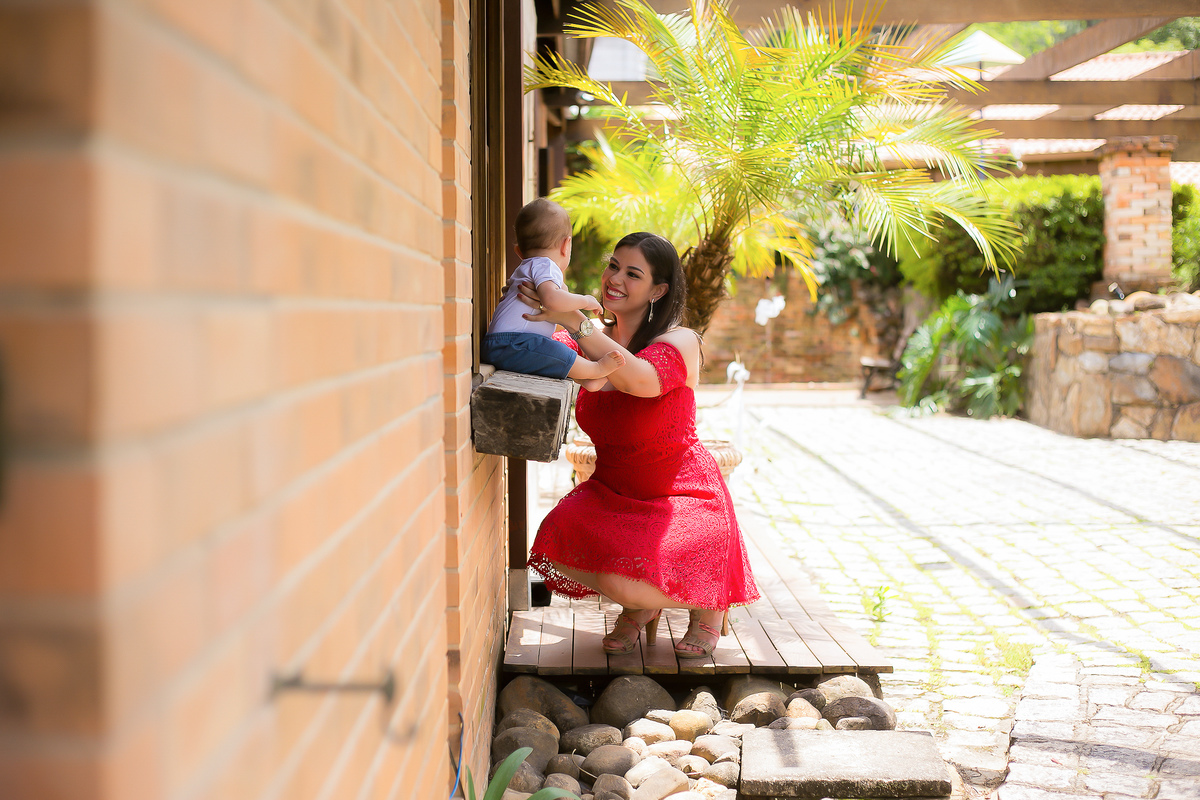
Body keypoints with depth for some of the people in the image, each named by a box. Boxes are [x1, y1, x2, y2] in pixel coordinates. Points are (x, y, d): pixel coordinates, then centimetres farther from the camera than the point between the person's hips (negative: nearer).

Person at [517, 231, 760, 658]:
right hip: (612, 492, 5)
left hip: (683, 498, -5)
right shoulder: (593, 339, 4)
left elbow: (644, 379, -37)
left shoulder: (680, 342, -16)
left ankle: (708, 603, 5)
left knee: (620, 581, -30)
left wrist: (573, 320, -45)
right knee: (558, 547, -25)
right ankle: (641, 605, 7)